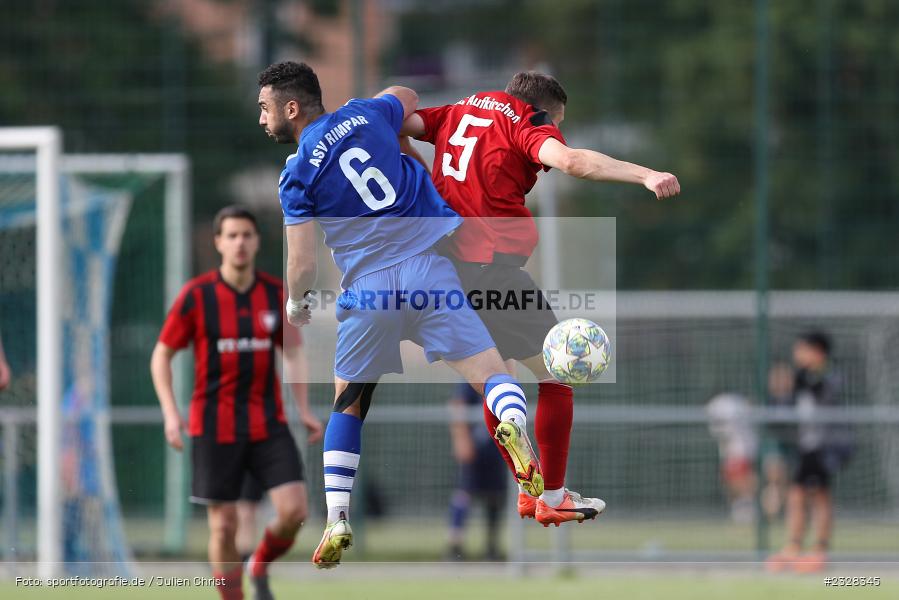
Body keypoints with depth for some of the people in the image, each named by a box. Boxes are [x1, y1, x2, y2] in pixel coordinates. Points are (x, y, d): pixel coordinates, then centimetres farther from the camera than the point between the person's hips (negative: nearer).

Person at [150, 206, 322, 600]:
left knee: (294, 510, -12)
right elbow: (161, 356, 2)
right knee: (223, 526, -1)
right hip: (214, 428, -2)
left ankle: (260, 566, 18)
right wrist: (170, 414, -9)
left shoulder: (276, 294, 4)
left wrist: (304, 410, 8)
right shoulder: (196, 295, -5)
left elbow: (291, 353, 17)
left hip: (268, 425, 2)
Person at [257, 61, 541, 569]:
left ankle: (337, 524, 12)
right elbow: (408, 98, 31)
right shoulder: (366, 114, 8)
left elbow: (303, 265, -2)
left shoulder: (298, 176, -2)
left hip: (369, 291, -2)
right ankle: (514, 424, -37)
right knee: (493, 378, -2)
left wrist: (296, 304, 17)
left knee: (348, 406, 18)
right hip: (431, 270, 2)